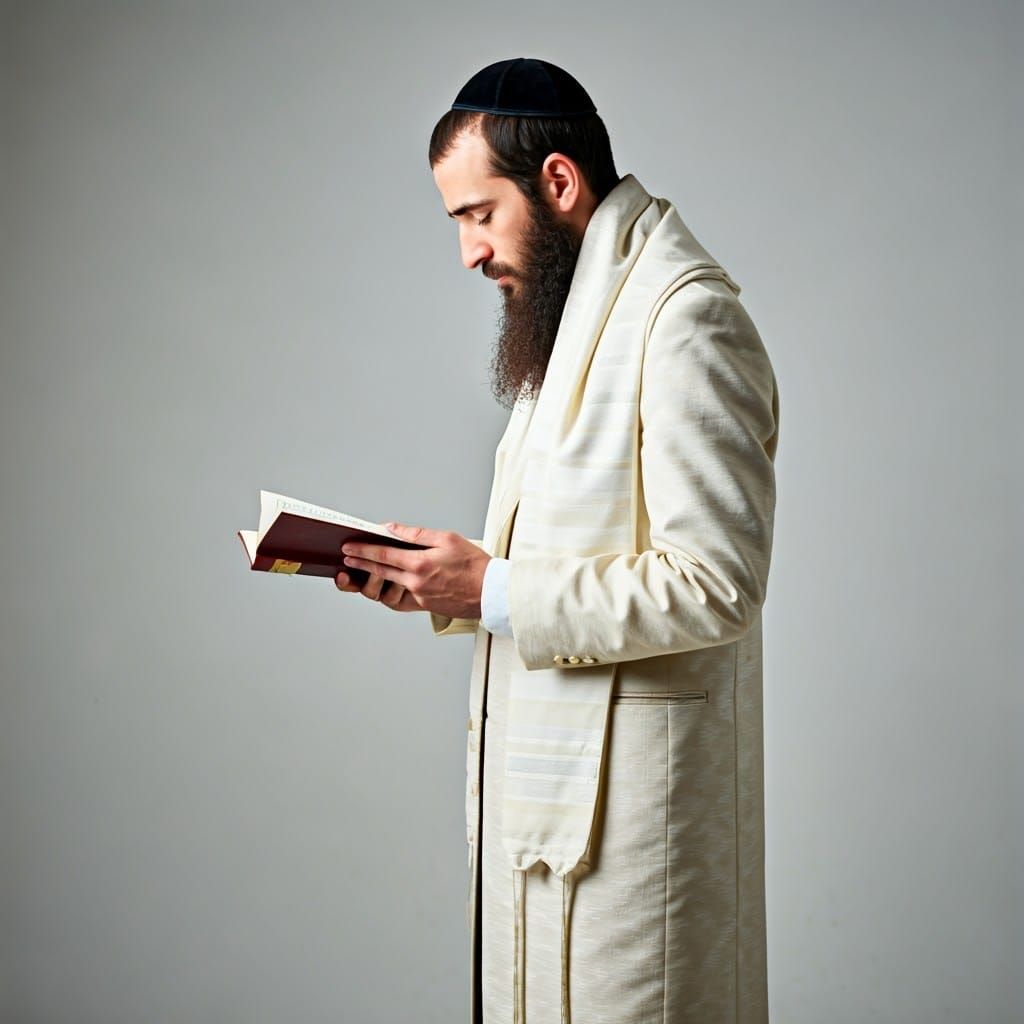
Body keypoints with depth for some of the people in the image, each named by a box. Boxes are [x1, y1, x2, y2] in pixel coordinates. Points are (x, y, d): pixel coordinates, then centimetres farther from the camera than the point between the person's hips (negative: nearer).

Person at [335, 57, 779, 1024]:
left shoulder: (687, 318, -16)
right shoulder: (574, 313, 17)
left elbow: (713, 582, -22)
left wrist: (494, 592, -19)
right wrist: (445, 582, 5)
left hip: (627, 790, -9)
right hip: (543, 777, 9)